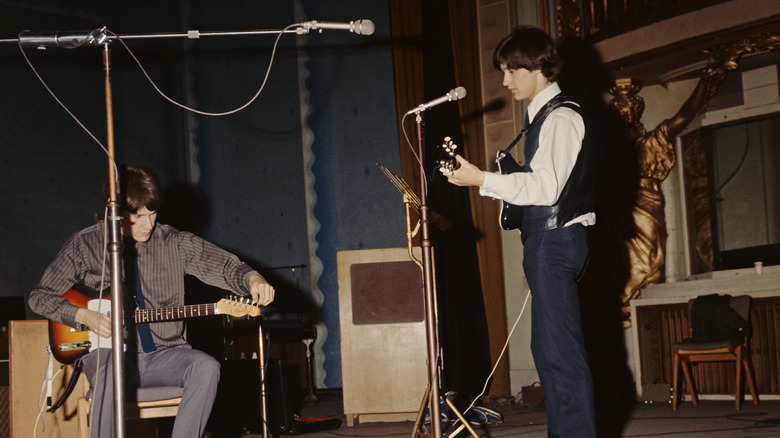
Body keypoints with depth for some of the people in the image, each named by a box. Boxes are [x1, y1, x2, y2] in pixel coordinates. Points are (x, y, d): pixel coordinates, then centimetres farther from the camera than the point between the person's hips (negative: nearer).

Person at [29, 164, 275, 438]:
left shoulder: (174, 243, 6)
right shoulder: (85, 245, 3)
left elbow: (225, 265, 2)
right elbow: (40, 296, 7)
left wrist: (253, 279, -21)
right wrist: (84, 316, -9)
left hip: (163, 354, 2)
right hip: (110, 352, -2)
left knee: (206, 367, -28)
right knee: (109, 373, -37)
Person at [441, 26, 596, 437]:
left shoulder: (560, 118, -11)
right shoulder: (545, 116, 20)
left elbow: (545, 186, -20)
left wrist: (483, 180, -20)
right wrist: (502, 186, 12)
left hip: (554, 240, -11)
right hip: (547, 239, 11)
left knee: (560, 349, -10)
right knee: (549, 349, 14)